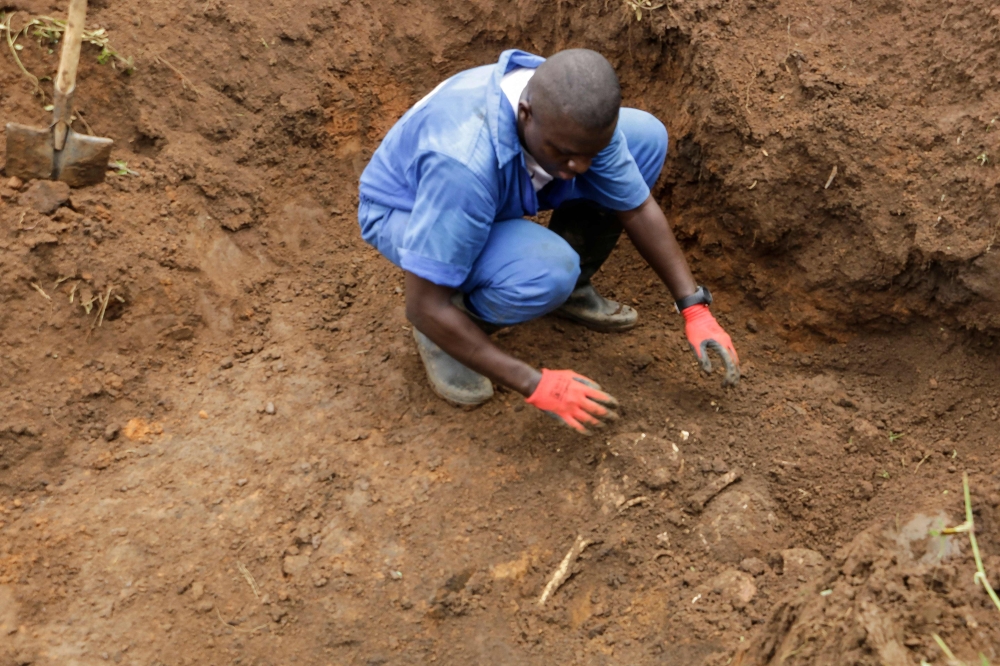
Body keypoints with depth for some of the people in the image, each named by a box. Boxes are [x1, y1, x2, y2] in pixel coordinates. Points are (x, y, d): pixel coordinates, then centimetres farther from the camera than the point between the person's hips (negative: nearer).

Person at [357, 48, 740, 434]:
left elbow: (637, 210, -8)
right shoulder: (465, 159, -42)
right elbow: (423, 306, -36)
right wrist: (535, 385, -33)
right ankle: (442, 335, -5)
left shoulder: (575, 114, -23)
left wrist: (695, 309, -13)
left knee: (646, 138, -8)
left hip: (498, 185, 6)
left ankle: (570, 285, 8)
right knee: (548, 271, -37)